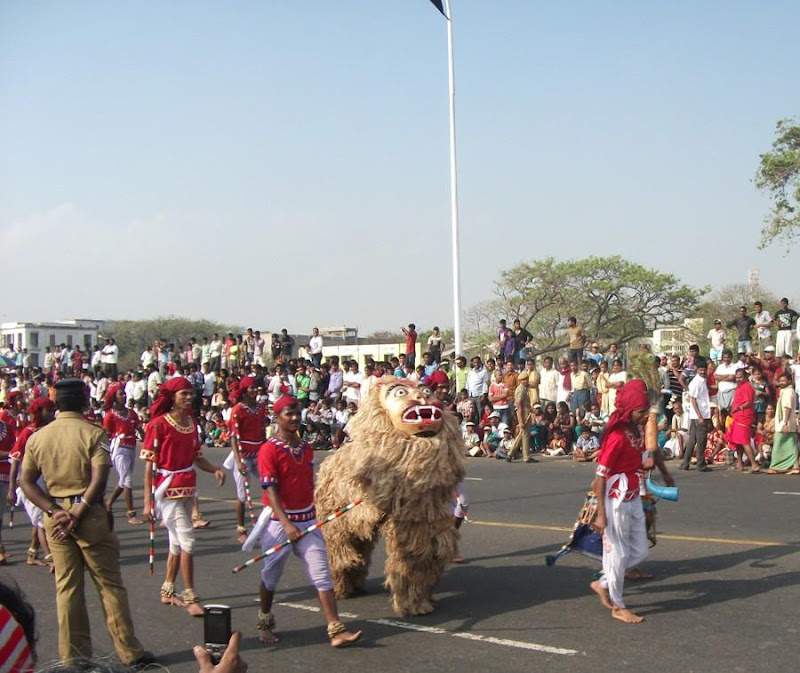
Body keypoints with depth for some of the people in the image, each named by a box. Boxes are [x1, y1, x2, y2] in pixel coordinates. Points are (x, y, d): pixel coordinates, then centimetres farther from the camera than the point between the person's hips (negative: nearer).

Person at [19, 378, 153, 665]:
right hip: (89, 514, -4)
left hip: (55, 517, 4)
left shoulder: (37, 438, 5)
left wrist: (54, 510, -6)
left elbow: (27, 482, 1)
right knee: (110, 584, 5)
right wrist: (78, 515, -14)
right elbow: (99, 481, -18)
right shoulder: (94, 434, -9)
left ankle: (73, 657, 17)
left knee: (66, 587, 11)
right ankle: (130, 652, 11)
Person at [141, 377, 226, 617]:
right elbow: (149, 465, -13)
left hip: (188, 489, 8)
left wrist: (215, 469, -6)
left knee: (177, 543, 16)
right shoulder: (159, 424, -13)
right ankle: (190, 597, -1)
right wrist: (147, 501, -15)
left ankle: (167, 591, 30)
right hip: (168, 490, -8)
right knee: (187, 541, -9)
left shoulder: (191, 423, 9)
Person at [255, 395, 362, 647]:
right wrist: (287, 523, -24)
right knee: (271, 576, 11)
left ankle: (336, 630, -3)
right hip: (279, 522, -5)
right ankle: (264, 621, 33)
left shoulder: (306, 448, 9)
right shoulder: (269, 449, -11)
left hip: (308, 520, 5)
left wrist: (314, 517, 16)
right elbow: (270, 489, -17)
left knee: (322, 574, -2)